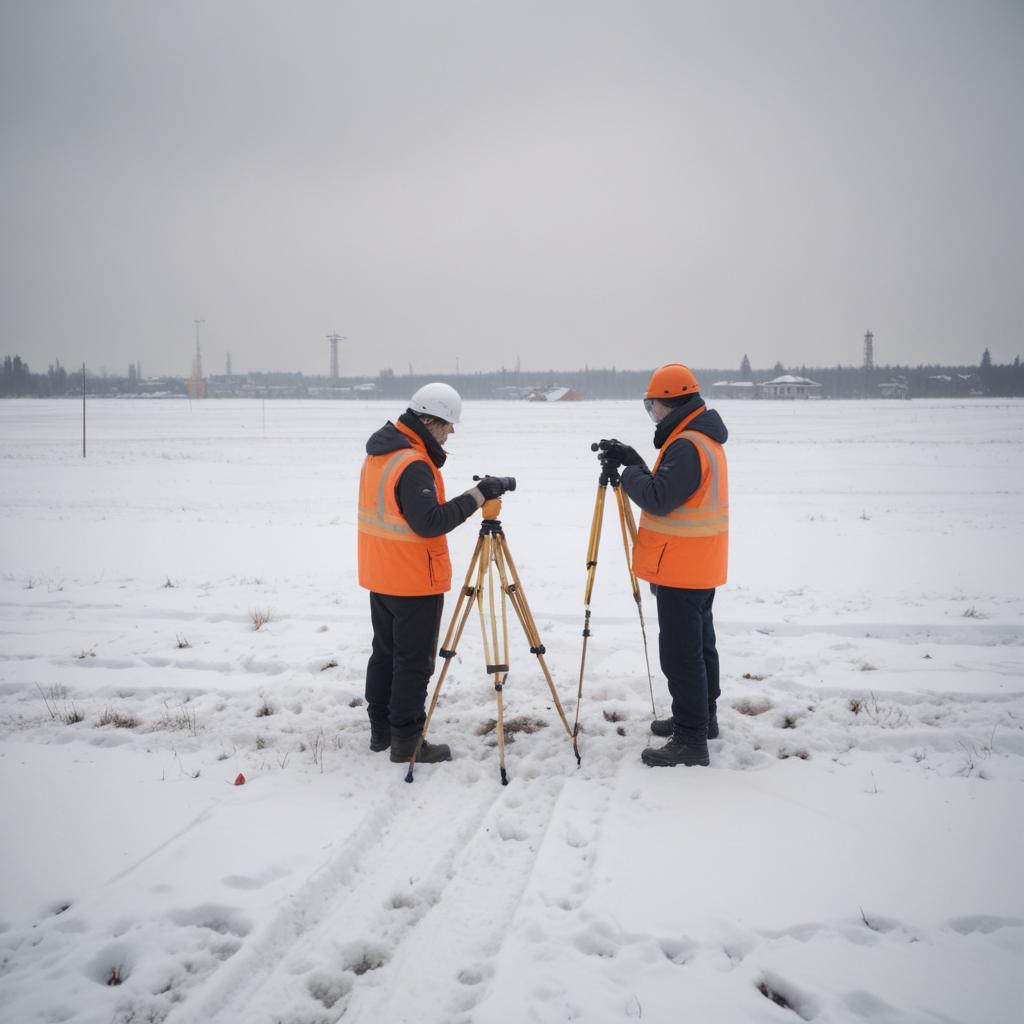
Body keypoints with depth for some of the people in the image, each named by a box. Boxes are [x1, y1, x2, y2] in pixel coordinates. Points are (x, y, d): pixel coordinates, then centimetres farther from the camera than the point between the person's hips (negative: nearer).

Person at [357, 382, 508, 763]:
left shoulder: (379, 453, 7)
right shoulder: (413, 465, -23)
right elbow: (430, 522, -29)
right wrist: (476, 495, -26)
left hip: (381, 576, 9)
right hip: (415, 582, -9)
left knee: (385, 652, 18)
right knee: (414, 661, 0)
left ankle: (380, 728, 27)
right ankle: (406, 740, 6)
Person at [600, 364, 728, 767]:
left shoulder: (687, 446, -21)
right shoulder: (704, 438, 13)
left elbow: (658, 499, -25)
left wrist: (629, 469, -11)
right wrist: (633, 462, 10)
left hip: (680, 570, -11)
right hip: (700, 568, 11)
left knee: (681, 653, -8)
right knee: (700, 644, 20)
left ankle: (691, 741, -6)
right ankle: (701, 717, 34)